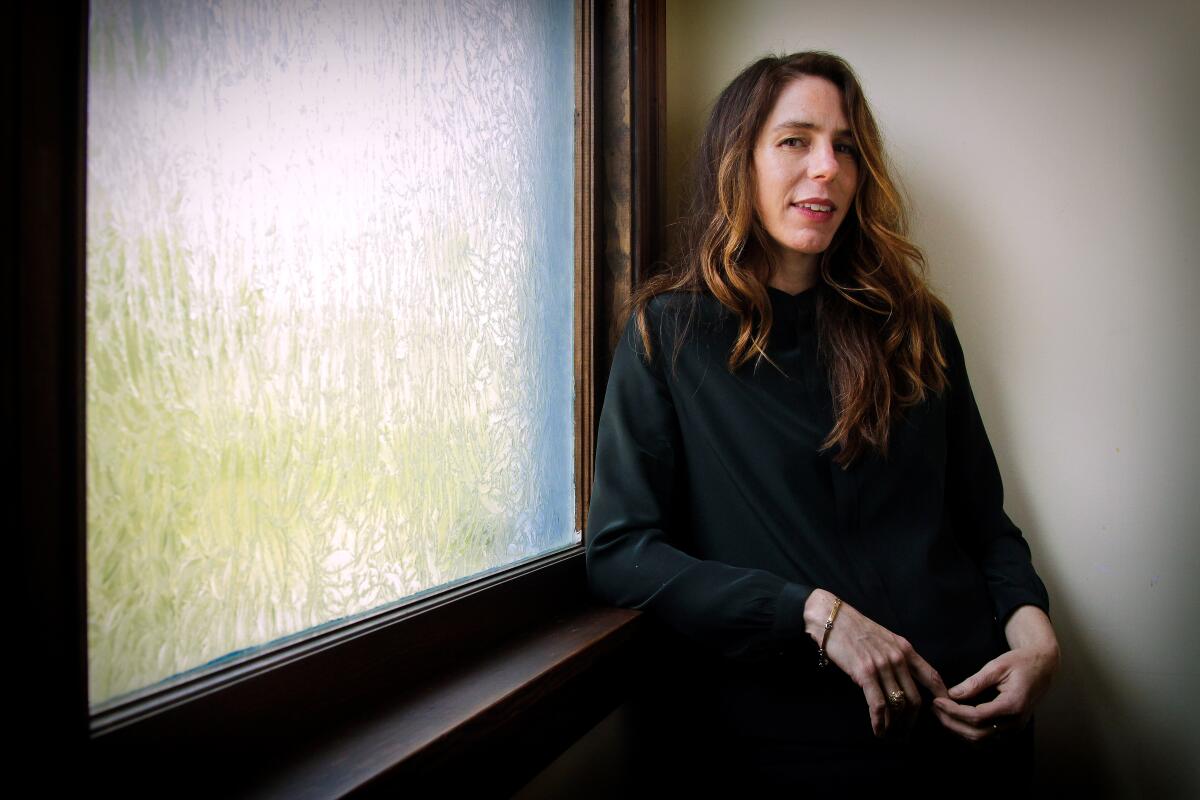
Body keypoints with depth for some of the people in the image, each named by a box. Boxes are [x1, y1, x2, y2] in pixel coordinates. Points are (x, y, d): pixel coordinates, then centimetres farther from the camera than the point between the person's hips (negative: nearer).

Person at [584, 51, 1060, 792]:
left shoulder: (918, 326, 6)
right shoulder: (671, 333, -5)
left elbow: (985, 520, 11)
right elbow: (617, 551, -11)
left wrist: (1032, 627, -10)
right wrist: (816, 614, -19)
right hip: (777, 743, -3)